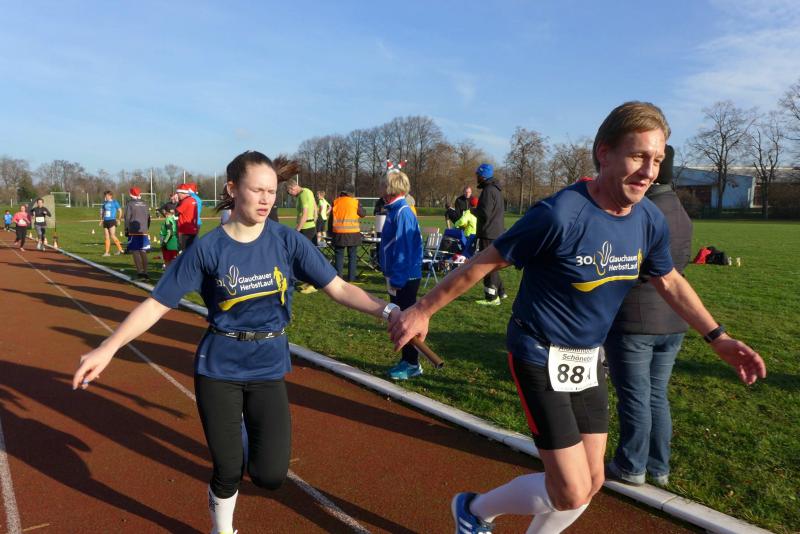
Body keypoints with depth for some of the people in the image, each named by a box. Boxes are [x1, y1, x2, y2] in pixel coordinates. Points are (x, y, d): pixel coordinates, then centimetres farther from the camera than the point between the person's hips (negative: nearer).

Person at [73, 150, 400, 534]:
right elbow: (157, 303, -6)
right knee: (228, 472, 6)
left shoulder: (288, 242, -7)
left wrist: (386, 311, -23)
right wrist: (108, 348, -15)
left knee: (270, 475, -3)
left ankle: (246, 426, 30)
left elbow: (338, 288, -10)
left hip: (268, 369, 1)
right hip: (218, 369, -1)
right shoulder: (207, 249, -10)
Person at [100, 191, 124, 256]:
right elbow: (102, 211, 23)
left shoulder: (114, 202, -2)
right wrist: (101, 220, 14)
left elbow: (120, 210, 1)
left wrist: (118, 219, -2)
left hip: (112, 221, -6)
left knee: (112, 236, -13)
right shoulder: (104, 203, 14)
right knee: (106, 237, 4)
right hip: (105, 221, 6)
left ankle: (120, 249, -2)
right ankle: (107, 252, 8)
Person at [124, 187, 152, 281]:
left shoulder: (130, 204, -5)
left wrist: (126, 230, 4)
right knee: (143, 252, 10)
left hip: (134, 232, -5)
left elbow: (127, 218, -5)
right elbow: (148, 218, 15)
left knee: (135, 252, -2)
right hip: (144, 232, 5)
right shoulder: (145, 205, 11)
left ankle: (140, 273, -8)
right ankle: (145, 272, 11)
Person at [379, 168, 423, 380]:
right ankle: (407, 360, 27)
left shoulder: (402, 212, -19)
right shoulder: (395, 210, 10)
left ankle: (412, 364, 13)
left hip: (404, 279, -9)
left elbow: (403, 248, -22)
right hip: (399, 277, 9)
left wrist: (396, 279, -21)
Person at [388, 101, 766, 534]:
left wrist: (717, 337, 8)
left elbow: (669, 282, 14)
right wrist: (423, 310, -10)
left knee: (591, 483, 14)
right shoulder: (560, 215, -25)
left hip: (588, 360, 7)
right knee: (571, 493, -5)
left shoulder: (650, 221, -4)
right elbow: (484, 262, -17)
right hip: (541, 358, -7)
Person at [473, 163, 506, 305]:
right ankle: (500, 291, 26)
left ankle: (492, 297, 0)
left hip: (489, 234, -10)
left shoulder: (488, 190, -17)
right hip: (497, 231, 10)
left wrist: (474, 210, -3)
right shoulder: (496, 189, 15)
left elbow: (485, 213, -23)